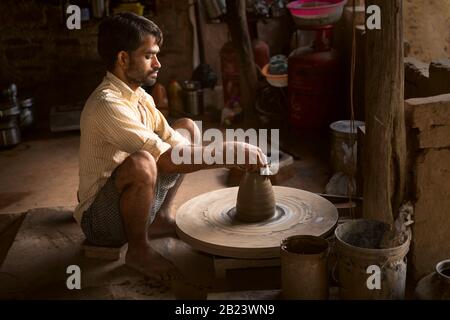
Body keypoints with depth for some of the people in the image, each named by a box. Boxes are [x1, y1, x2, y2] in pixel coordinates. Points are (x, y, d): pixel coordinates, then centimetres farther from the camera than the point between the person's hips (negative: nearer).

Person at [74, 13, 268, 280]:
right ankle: (139, 250, -15)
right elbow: (169, 160, -31)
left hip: (125, 199, 9)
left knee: (188, 128, 13)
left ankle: (162, 218, 12)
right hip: (100, 219, -9)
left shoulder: (139, 97, 4)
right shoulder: (107, 104, -26)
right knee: (141, 163, -41)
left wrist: (239, 157, -12)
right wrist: (231, 152, -25)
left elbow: (176, 144, 1)